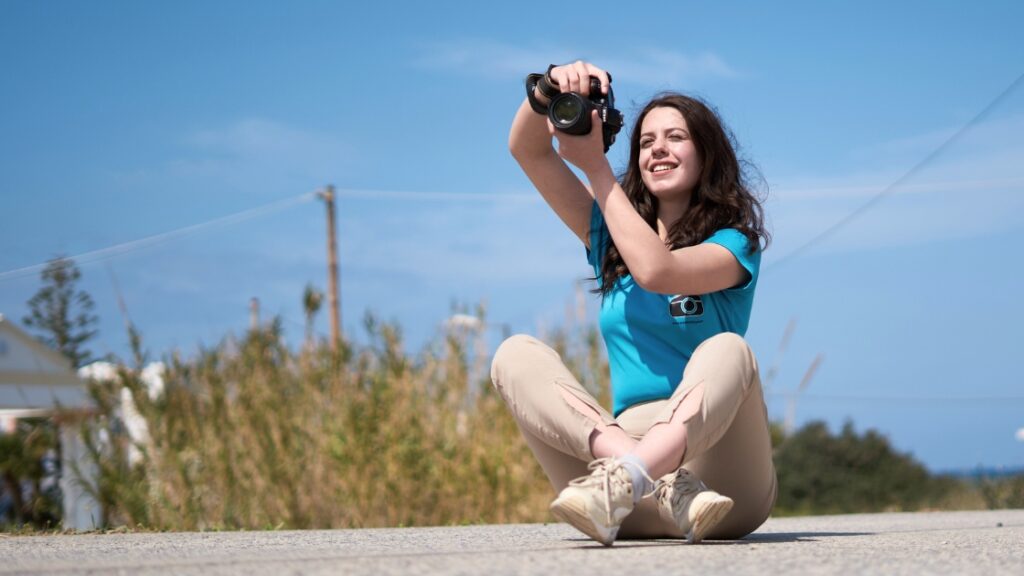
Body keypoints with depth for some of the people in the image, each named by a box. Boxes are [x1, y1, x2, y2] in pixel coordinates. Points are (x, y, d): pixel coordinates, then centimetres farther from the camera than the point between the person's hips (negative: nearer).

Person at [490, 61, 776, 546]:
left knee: (727, 349, -30)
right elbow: (526, 149, 10)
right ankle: (665, 484, -39)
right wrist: (549, 91, -11)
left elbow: (655, 271, -18)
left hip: (715, 458, -3)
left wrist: (594, 165, -11)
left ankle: (621, 479, -56)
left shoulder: (733, 244, 3)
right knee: (515, 355, -16)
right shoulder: (609, 233, 17)